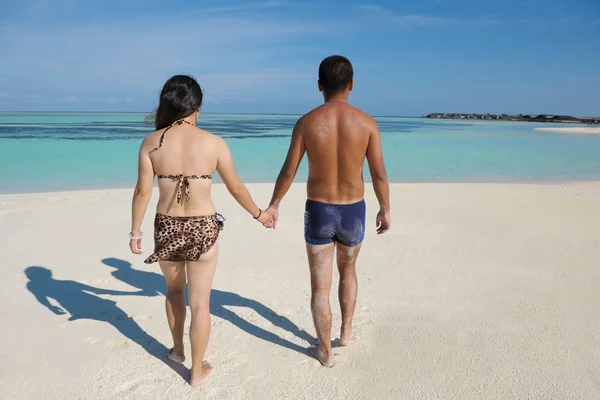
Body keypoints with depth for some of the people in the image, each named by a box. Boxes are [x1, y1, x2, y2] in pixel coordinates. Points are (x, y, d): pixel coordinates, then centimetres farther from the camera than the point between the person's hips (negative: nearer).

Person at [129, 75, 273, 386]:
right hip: (202, 229, -2)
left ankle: (177, 350, 45)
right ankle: (197, 371, 27)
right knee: (200, 303, 11)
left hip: (166, 228, 2)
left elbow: (142, 191, -5)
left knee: (174, 289, 28)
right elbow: (236, 188, 0)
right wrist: (258, 214, 15)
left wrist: (135, 232, 7)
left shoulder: (151, 142, -5)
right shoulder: (214, 143, -8)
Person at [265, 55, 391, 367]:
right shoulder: (367, 122, -9)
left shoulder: (306, 122, -10)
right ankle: (346, 332, 35)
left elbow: (288, 171, -6)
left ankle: (326, 352, 22)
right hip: (353, 212, 2)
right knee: (347, 271, 29)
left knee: (320, 285, 11)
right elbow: (379, 174, -6)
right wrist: (385, 209, 10)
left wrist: (273, 205, 10)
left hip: (318, 212, -1)